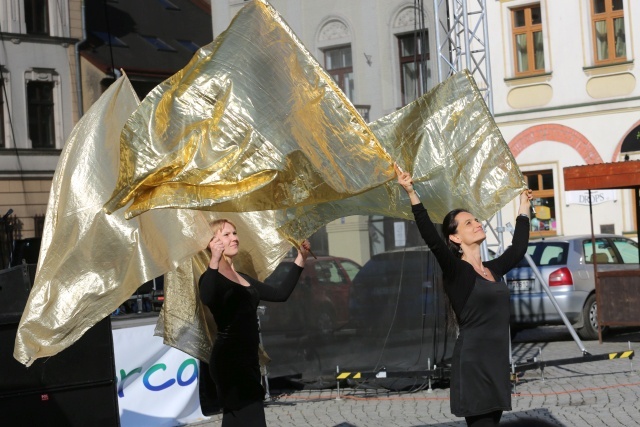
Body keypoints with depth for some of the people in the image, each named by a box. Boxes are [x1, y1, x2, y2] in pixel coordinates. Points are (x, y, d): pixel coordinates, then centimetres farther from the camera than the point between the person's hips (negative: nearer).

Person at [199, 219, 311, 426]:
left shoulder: (243, 278, 18)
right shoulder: (213, 276, -9)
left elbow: (280, 293, 21)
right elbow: (207, 299, -32)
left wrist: (300, 259, 17)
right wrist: (214, 262, -45)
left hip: (247, 359, 9)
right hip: (230, 360, -9)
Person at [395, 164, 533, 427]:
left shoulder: (493, 269, 15)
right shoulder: (456, 271, -6)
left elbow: (518, 248, 30)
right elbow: (431, 238, -19)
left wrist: (524, 209, 39)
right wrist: (412, 194, -27)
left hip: (497, 363, 7)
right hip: (472, 364, -7)